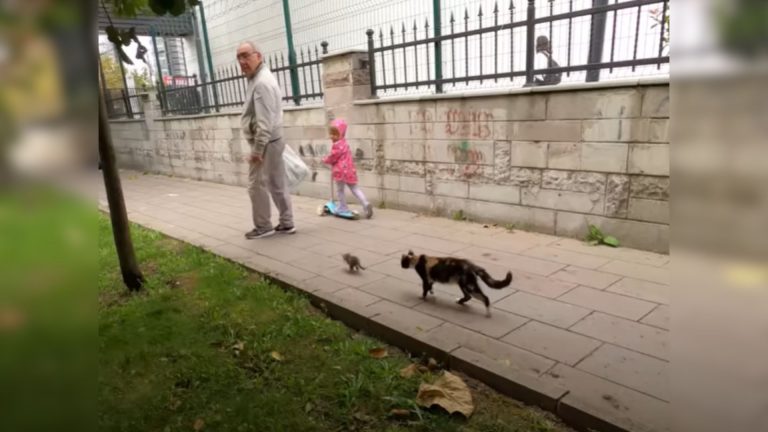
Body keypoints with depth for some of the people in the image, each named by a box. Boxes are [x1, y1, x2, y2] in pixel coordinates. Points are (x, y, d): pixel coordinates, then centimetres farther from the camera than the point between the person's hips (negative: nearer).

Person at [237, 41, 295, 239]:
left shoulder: (262, 82, -18)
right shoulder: (259, 79, 15)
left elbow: (264, 122, -24)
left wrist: (257, 149, -23)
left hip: (265, 143, -10)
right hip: (272, 141, 10)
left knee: (257, 185, -1)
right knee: (277, 184, 12)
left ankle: (263, 226, 10)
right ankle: (286, 223, 18)